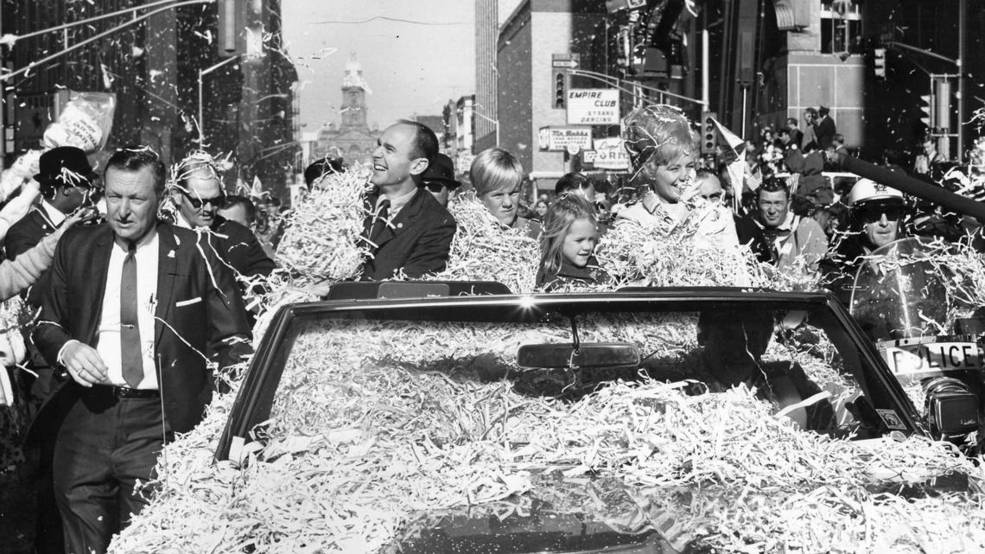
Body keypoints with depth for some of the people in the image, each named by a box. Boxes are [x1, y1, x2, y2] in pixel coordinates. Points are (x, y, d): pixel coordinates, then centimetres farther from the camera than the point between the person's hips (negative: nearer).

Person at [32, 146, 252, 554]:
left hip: (160, 423, -3)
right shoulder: (76, 247, 9)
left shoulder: (193, 252, 0)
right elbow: (46, 323, 17)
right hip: (86, 416, 3)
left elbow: (232, 338, 3)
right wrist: (66, 347, -5)